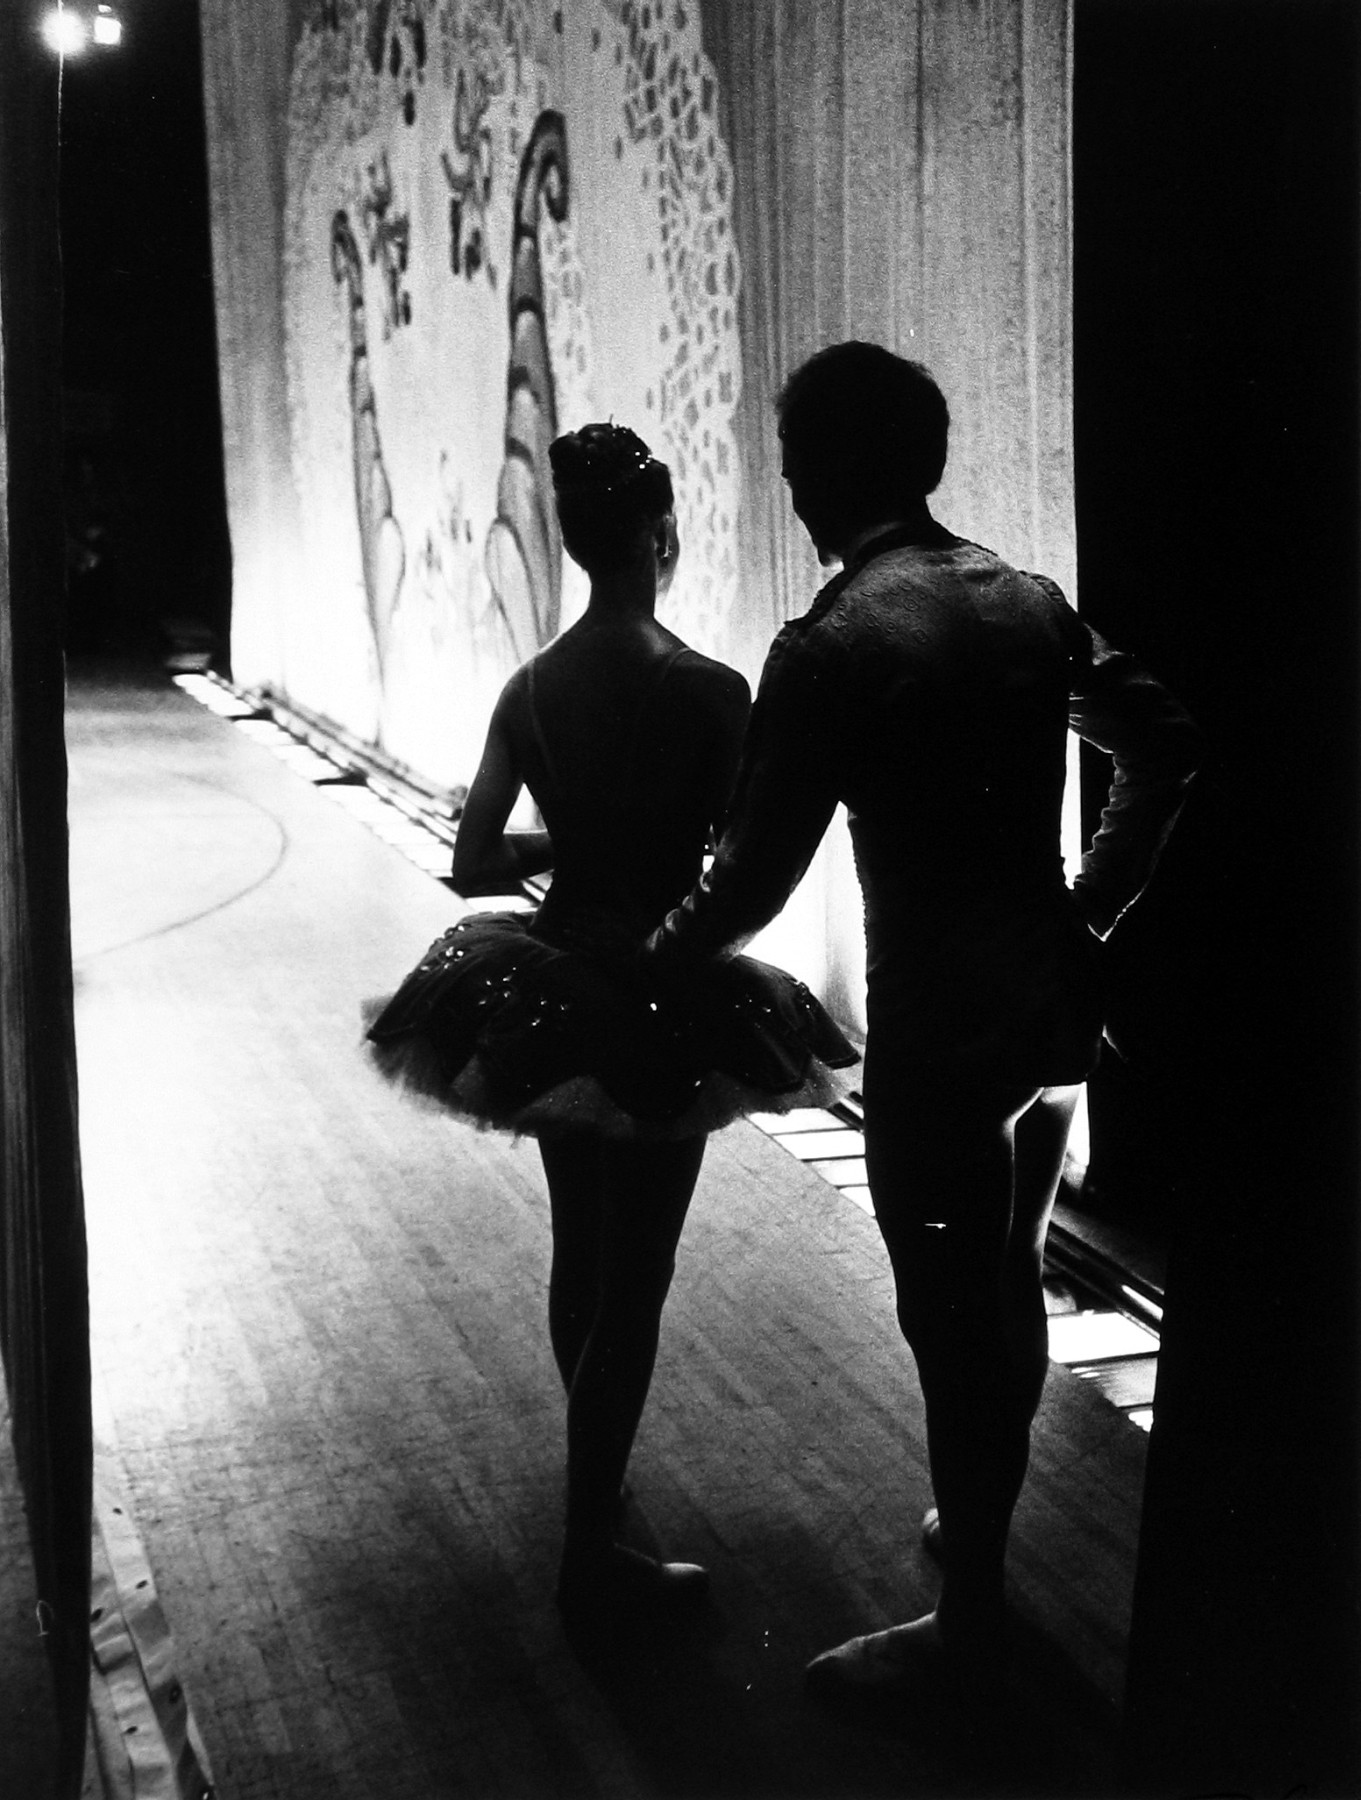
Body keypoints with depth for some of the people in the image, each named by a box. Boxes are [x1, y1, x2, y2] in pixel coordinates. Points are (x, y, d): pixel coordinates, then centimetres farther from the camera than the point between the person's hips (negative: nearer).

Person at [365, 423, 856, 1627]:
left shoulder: (532, 688, -3)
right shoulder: (707, 691, -17)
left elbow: (473, 864, -2)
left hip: (550, 988, 6)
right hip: (664, 999, -5)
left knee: (581, 1251, 22)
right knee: (635, 1277, 3)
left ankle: (598, 1474, 42)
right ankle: (592, 1557, 10)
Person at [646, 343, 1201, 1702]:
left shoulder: (831, 647, -16)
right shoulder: (1030, 601, 5)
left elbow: (753, 880, -17)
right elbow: (1163, 747, 12)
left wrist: (640, 967, -3)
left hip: (937, 1022, -7)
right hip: (1055, 997, 7)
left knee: (951, 1315, 5)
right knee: (1009, 1285, 22)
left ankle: (968, 1628, 18)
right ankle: (979, 1528, 40)